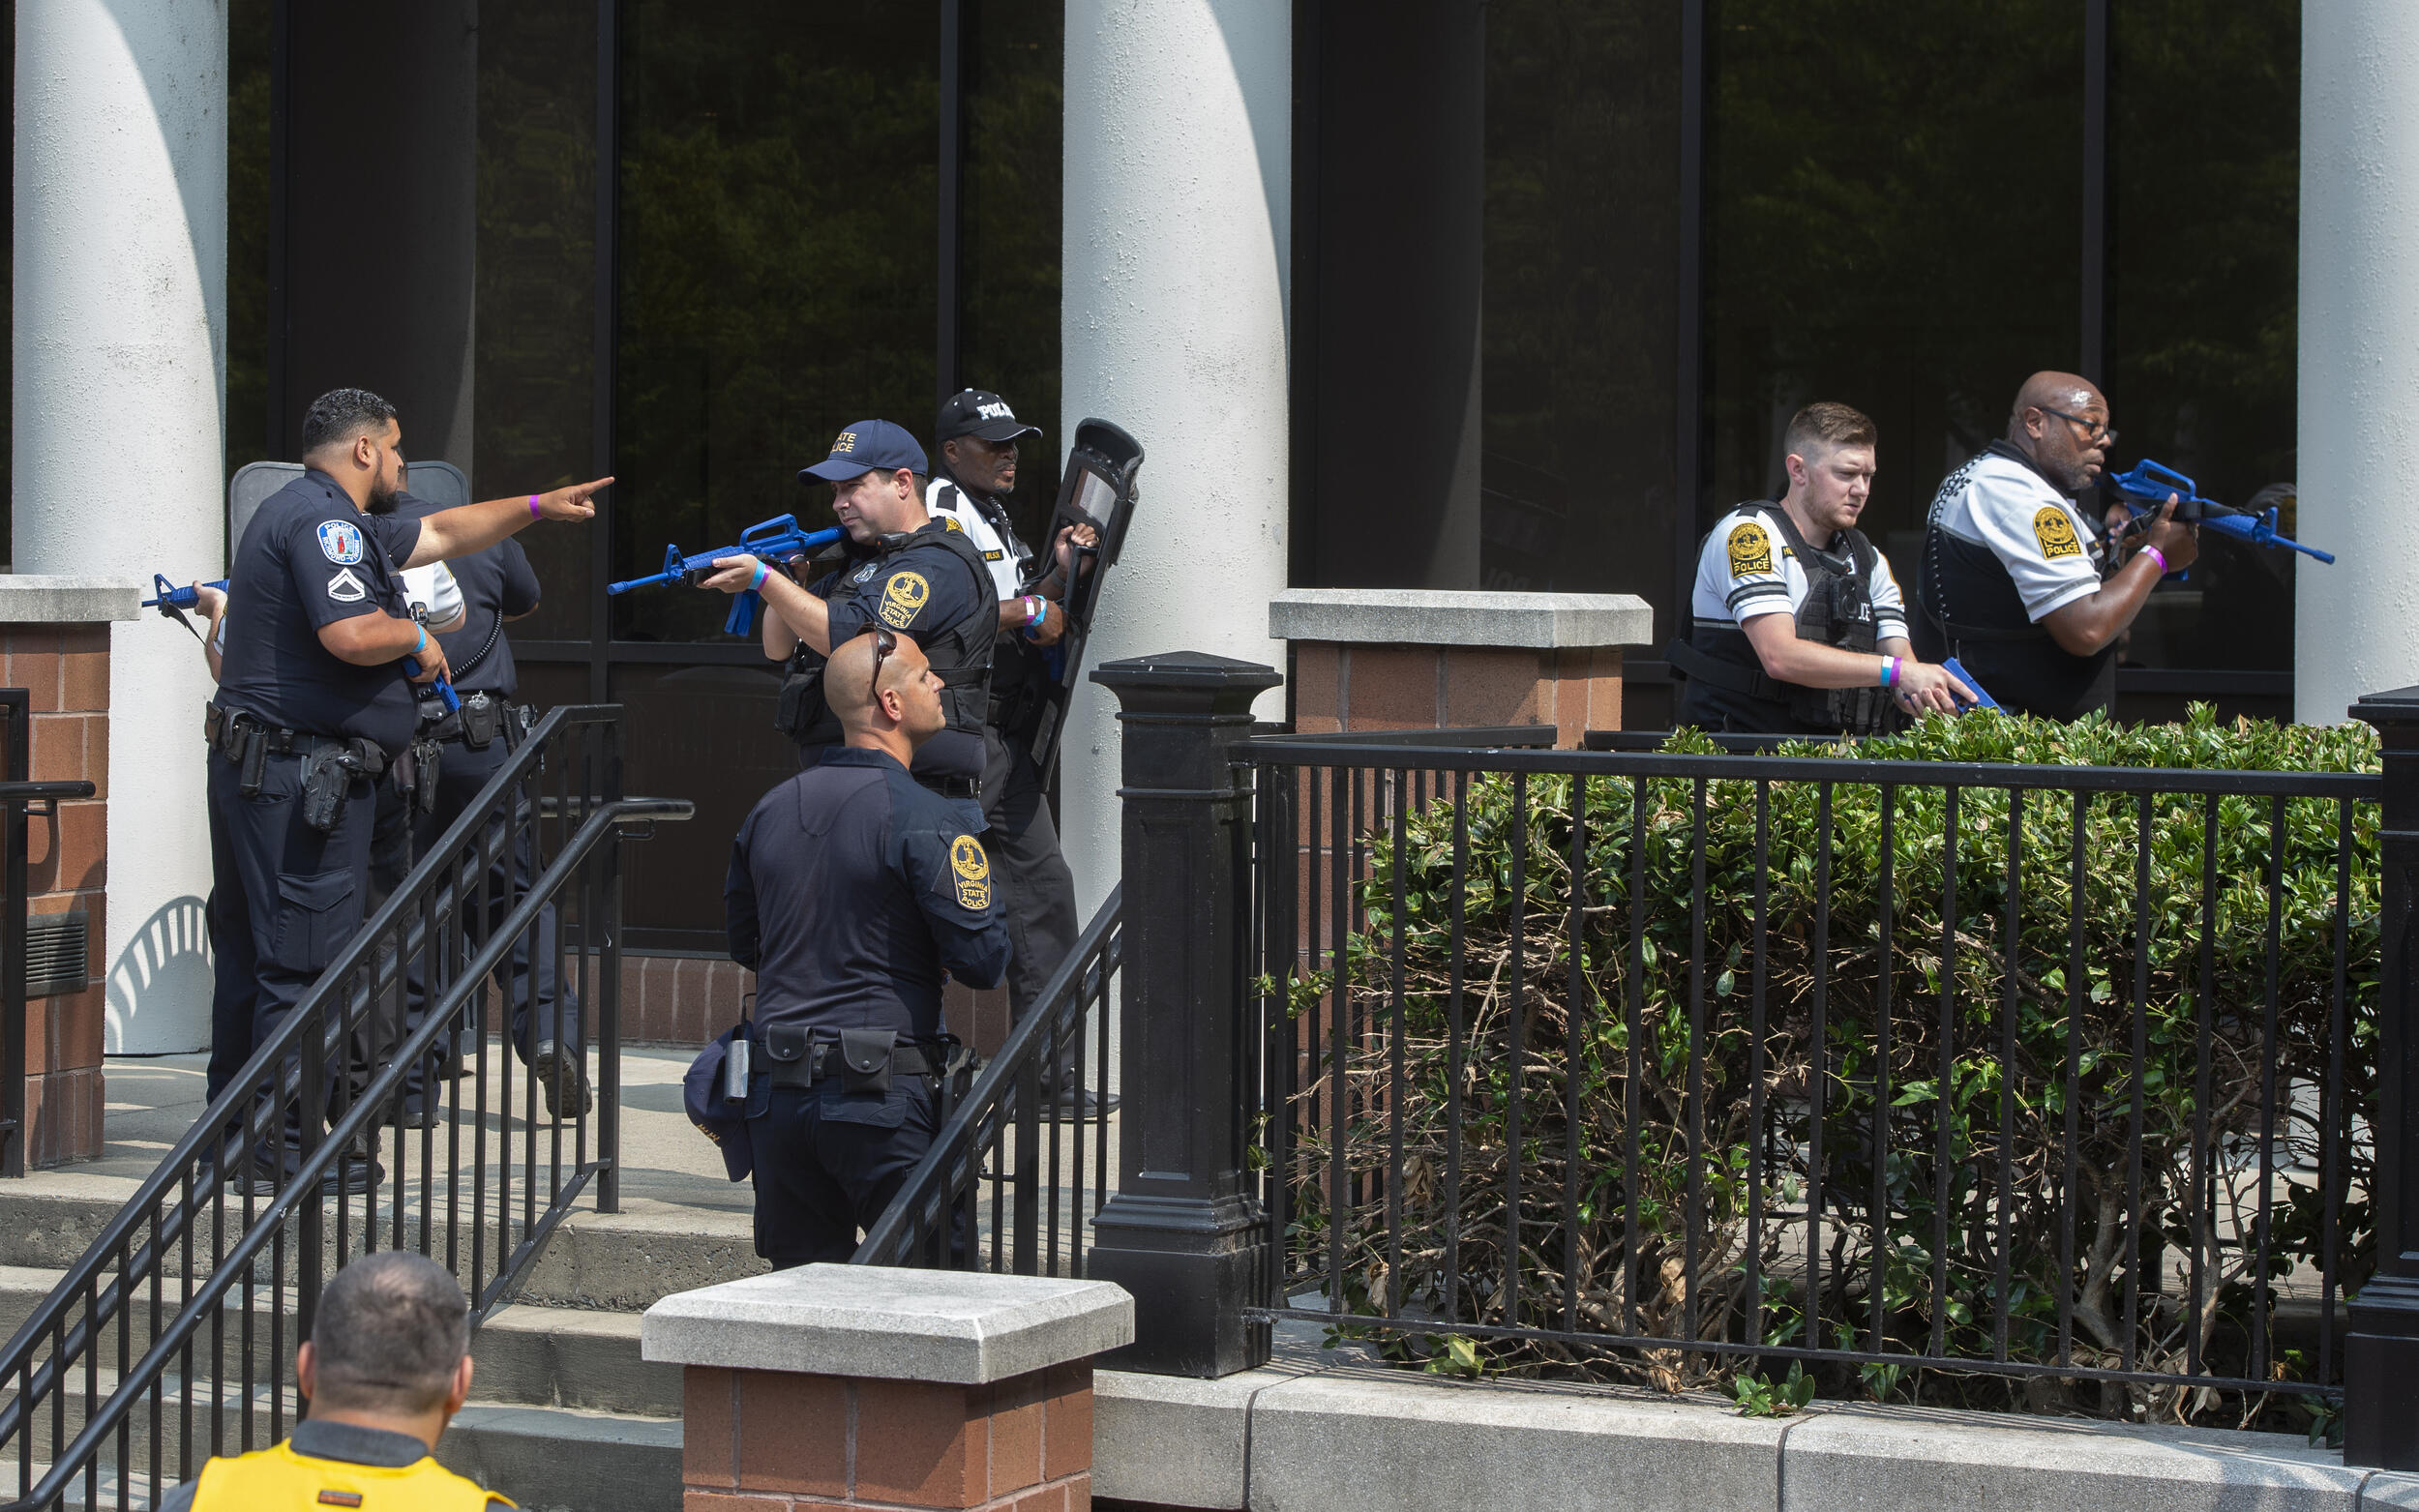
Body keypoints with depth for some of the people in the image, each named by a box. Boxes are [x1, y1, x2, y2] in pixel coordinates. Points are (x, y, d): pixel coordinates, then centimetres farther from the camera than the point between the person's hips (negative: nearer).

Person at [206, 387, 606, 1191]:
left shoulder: (337, 522, 21)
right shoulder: (321, 519, -13)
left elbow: (441, 532, 32)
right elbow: (352, 634, -27)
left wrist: (540, 506, 36)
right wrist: (416, 638, -7)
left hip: (253, 773, 11)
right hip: (304, 774, -11)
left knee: (250, 956, 14)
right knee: (305, 961, -8)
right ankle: (286, 1144, -7)